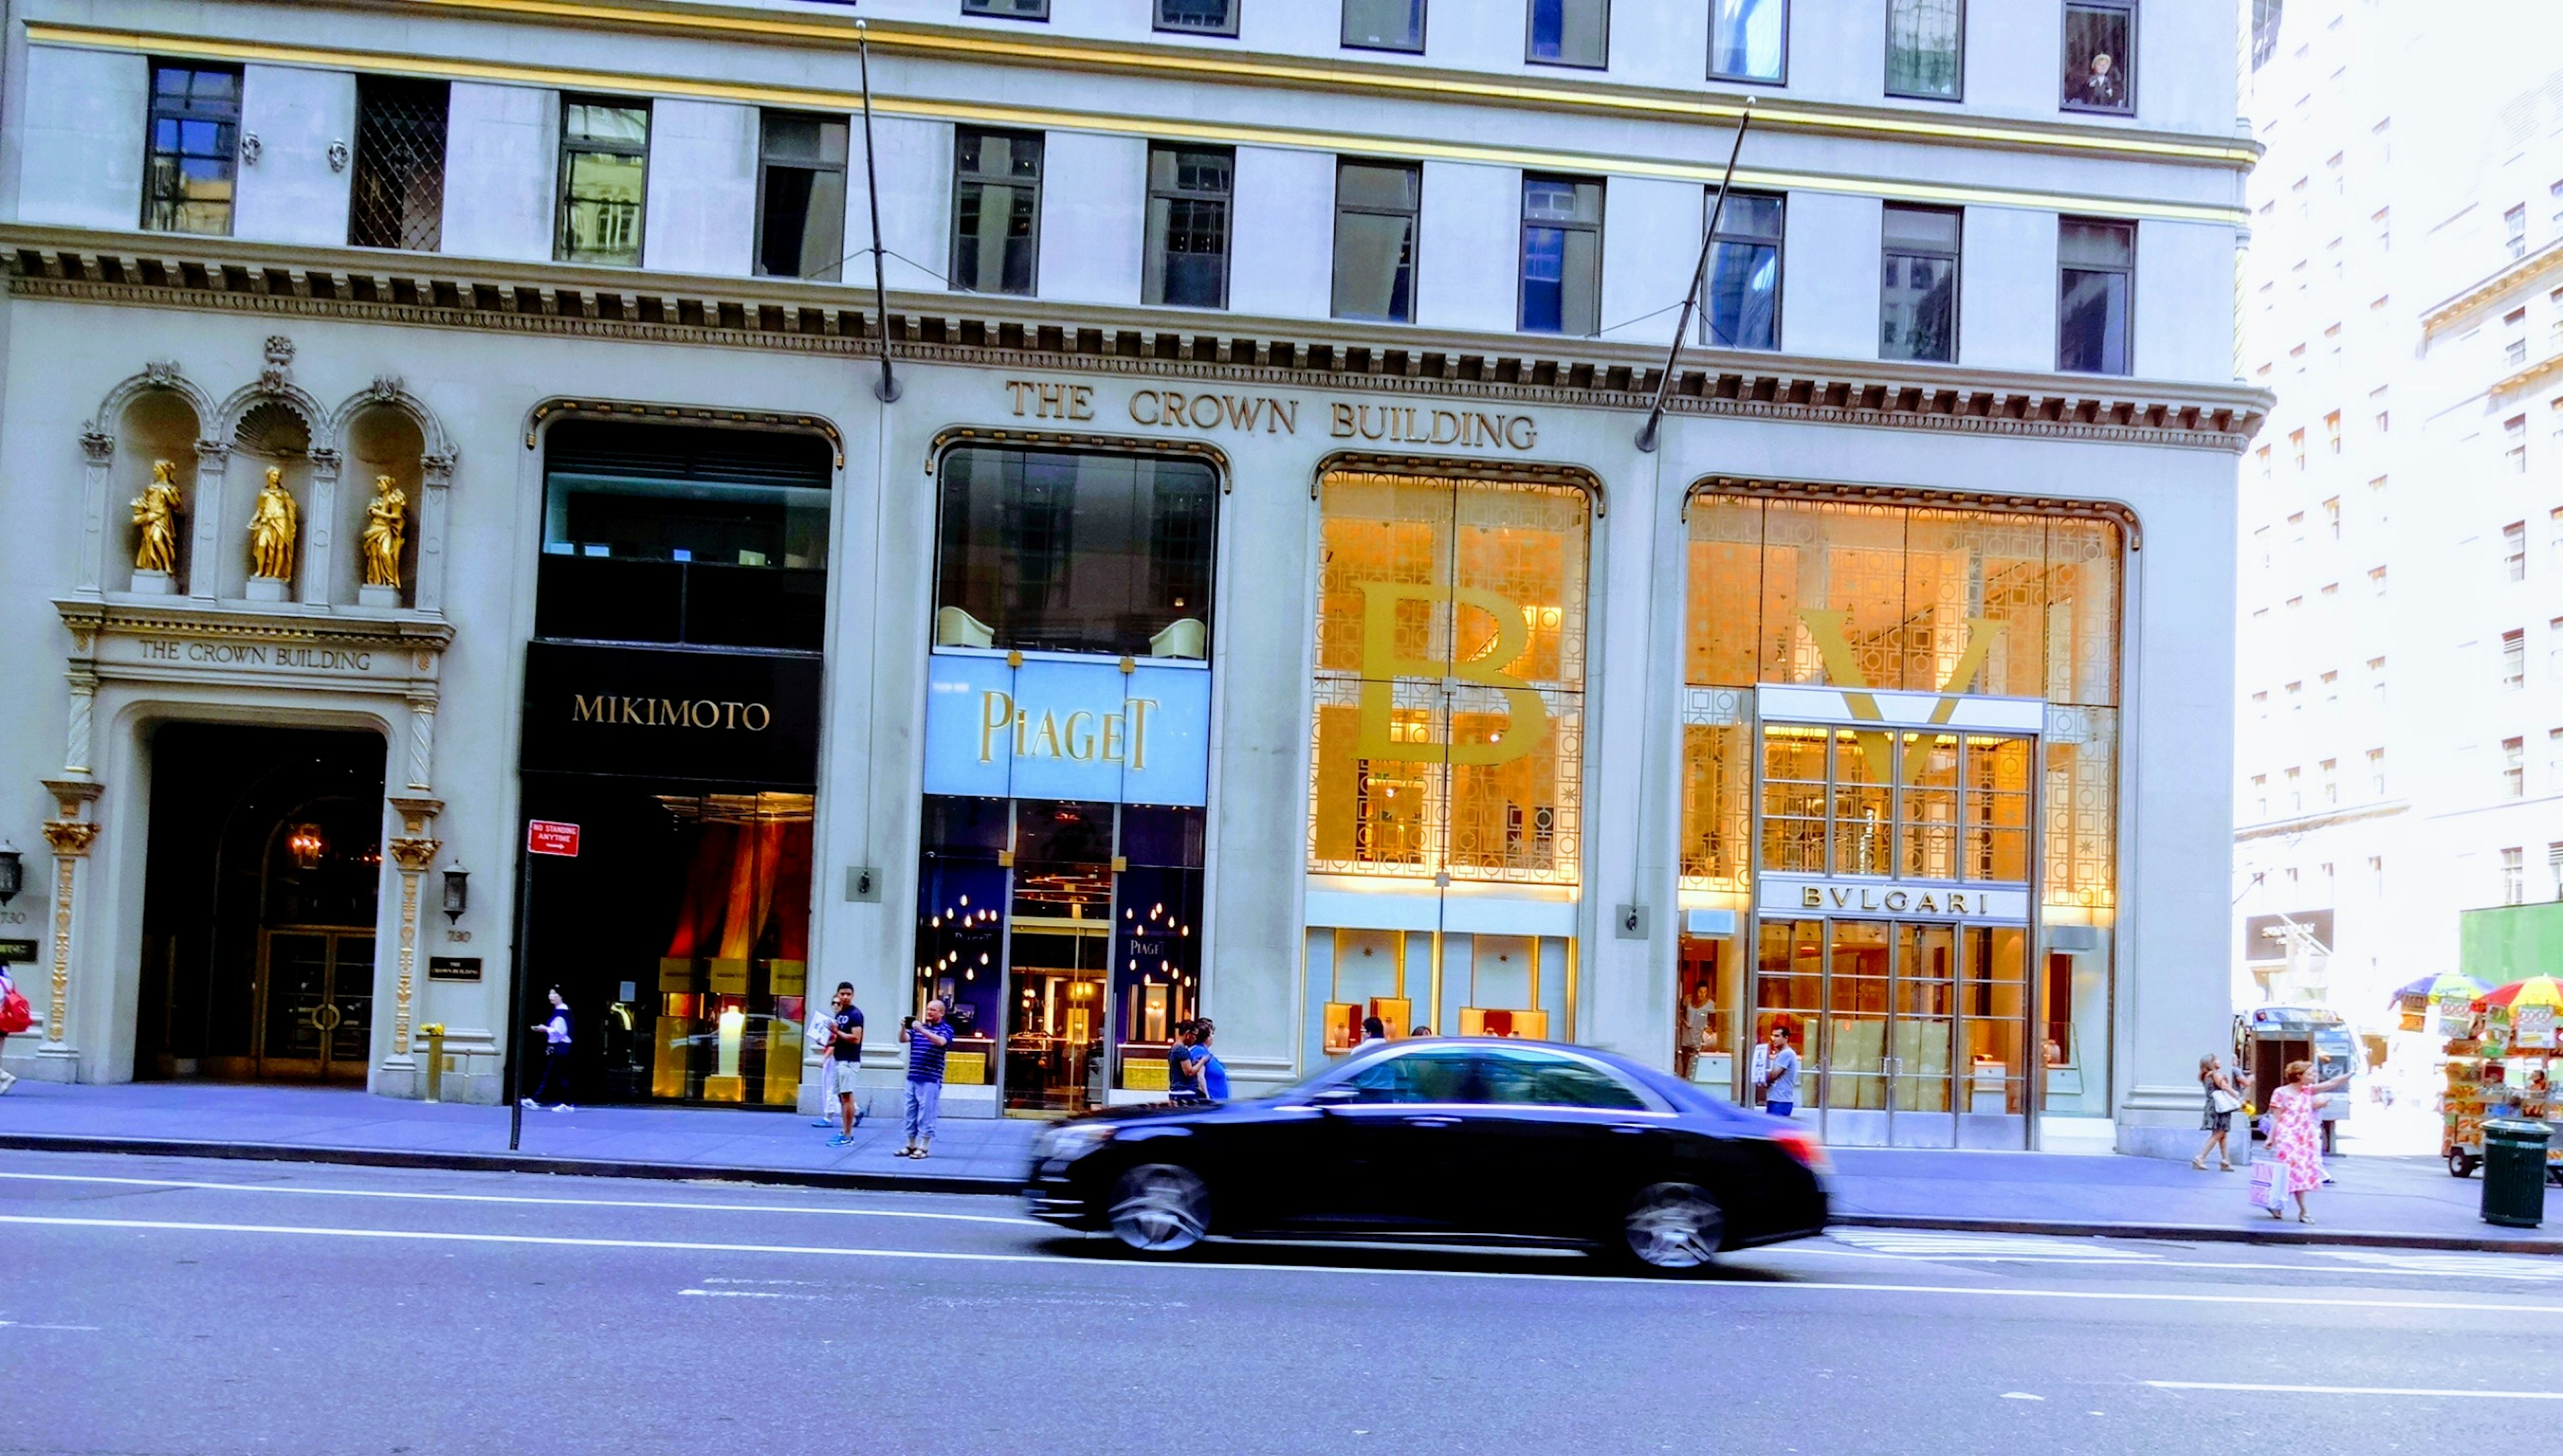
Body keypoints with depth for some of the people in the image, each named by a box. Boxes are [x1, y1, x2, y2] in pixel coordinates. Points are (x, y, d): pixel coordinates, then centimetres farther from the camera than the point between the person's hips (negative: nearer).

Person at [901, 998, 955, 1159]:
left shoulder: (945, 1029, 0)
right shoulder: (917, 1027, 16)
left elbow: (941, 1041, -21)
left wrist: (921, 1030, -30)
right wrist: (904, 1027, -18)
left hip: (930, 1080, -6)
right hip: (913, 1078, 6)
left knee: (926, 1114, -6)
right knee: (910, 1113, 10)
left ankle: (923, 1148, 0)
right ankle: (911, 1145, 19)